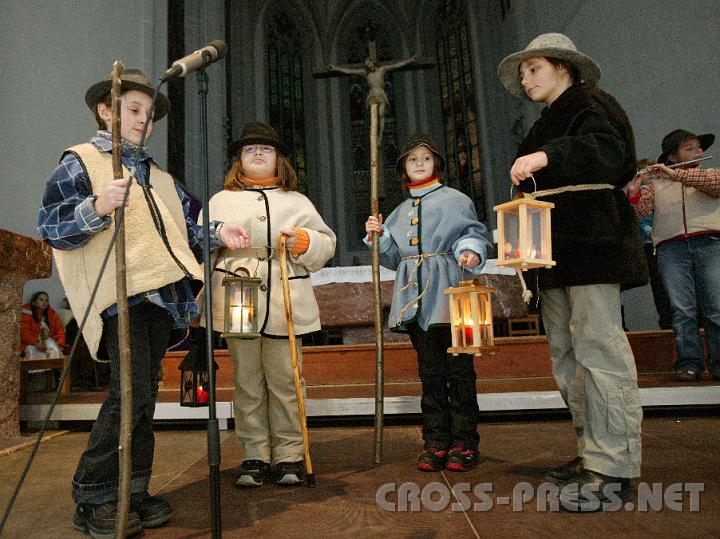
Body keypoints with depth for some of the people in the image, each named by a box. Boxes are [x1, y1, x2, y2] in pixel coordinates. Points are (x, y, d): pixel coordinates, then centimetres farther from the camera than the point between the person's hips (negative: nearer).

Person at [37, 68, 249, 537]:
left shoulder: (159, 176, 25)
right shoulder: (80, 163, 5)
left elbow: (184, 227, 24)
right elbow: (50, 226, -5)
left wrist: (216, 233, 6)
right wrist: (96, 208, -22)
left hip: (160, 298, 7)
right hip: (118, 297, -6)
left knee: (144, 397, 8)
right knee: (131, 392, -12)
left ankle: (132, 494, 19)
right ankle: (92, 499, 5)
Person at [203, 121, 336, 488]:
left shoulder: (298, 202, 18)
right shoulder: (221, 201, 17)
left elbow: (326, 243, 13)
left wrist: (304, 242, -6)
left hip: (286, 304, 0)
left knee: (284, 382, 2)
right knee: (247, 383, 4)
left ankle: (288, 456, 14)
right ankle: (254, 456, 16)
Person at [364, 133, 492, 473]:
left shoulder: (455, 200, 6)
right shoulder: (401, 211, 22)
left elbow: (474, 233, 0)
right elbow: (396, 257, 21)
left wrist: (471, 251, -21)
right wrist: (378, 236, 6)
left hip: (446, 293, -5)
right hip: (414, 298, 5)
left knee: (458, 369, -2)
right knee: (430, 372, 9)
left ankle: (464, 442, 11)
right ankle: (435, 442, 17)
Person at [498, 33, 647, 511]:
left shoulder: (590, 106, 2)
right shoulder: (547, 126, 27)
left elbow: (607, 150, -19)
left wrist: (547, 156, -31)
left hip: (591, 244, -9)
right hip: (556, 251, 9)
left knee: (598, 345, -12)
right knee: (566, 354, 6)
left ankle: (613, 469, -6)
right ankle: (592, 454, 15)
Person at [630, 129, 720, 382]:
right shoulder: (656, 184, 21)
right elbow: (641, 211, 7)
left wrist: (674, 174, -9)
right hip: (671, 248, 0)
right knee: (682, 310, -7)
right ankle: (689, 363, -4)